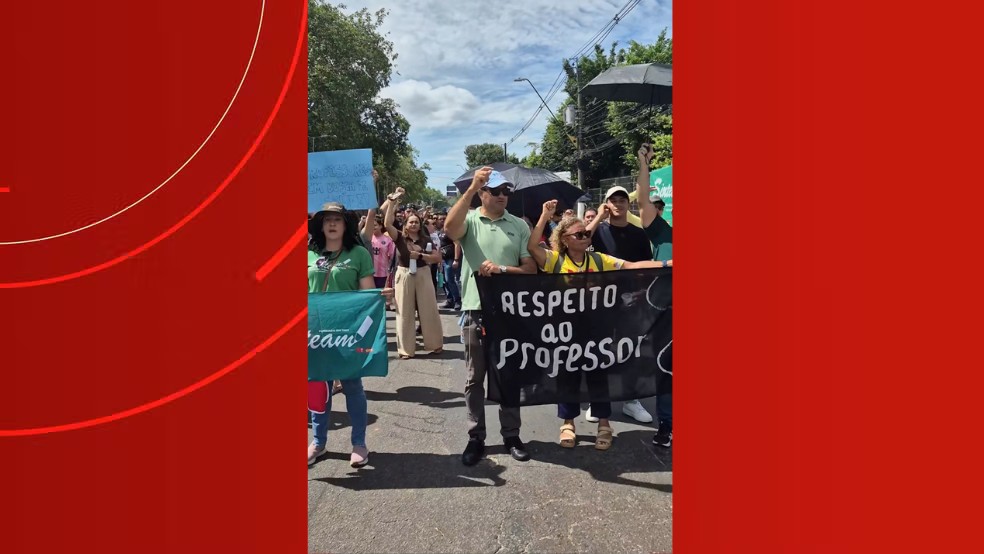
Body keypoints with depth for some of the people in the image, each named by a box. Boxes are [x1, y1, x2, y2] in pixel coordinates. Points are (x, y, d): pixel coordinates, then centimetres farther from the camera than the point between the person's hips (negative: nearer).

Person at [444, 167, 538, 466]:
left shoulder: (519, 226, 5)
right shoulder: (469, 221, 0)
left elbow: (531, 268, 1)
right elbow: (450, 227, -25)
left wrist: (501, 269, -16)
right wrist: (471, 188, -28)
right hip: (475, 309, -1)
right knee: (475, 378, 8)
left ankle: (511, 435, 23)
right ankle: (476, 437, 18)